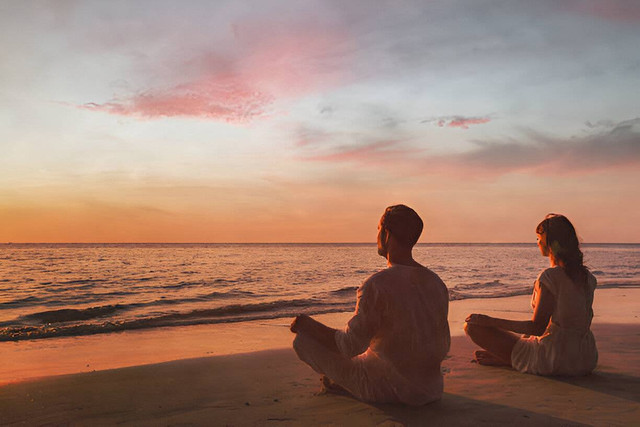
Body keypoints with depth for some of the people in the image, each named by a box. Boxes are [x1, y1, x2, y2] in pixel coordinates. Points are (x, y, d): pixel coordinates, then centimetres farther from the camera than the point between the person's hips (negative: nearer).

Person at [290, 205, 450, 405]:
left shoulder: (377, 285, -23)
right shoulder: (437, 283, -2)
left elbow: (350, 346, -21)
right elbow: (444, 347, 7)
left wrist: (306, 325, -7)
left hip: (386, 388, -7)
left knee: (304, 340, -1)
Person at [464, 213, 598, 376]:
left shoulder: (550, 277, -17)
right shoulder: (588, 277, 5)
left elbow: (537, 327, -18)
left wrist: (489, 321, -13)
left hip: (554, 360, -8)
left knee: (473, 327, -8)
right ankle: (503, 357, 26)